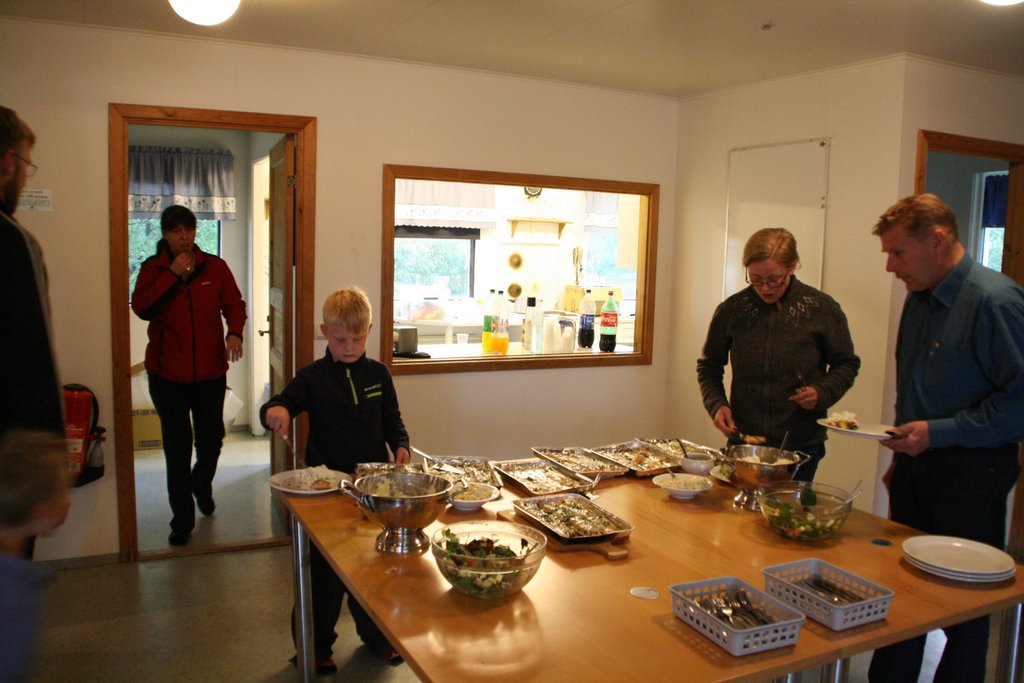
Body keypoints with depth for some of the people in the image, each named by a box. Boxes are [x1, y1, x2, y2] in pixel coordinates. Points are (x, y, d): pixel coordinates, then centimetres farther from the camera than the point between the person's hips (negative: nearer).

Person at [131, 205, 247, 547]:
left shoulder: (215, 267, 3)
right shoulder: (152, 269, 1)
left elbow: (234, 303, 0)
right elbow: (141, 307, -13)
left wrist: (234, 332, -18)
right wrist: (173, 275, -17)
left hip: (210, 369, 1)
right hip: (167, 372, -1)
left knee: (212, 437, 9)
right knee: (176, 446, 6)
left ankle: (202, 485, 43)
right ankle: (182, 519, 18)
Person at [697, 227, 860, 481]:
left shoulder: (822, 308, -5)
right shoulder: (731, 310, -2)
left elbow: (846, 364, 6)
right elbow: (709, 366, 9)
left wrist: (822, 392, -12)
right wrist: (717, 404, -7)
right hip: (742, 441, 1)